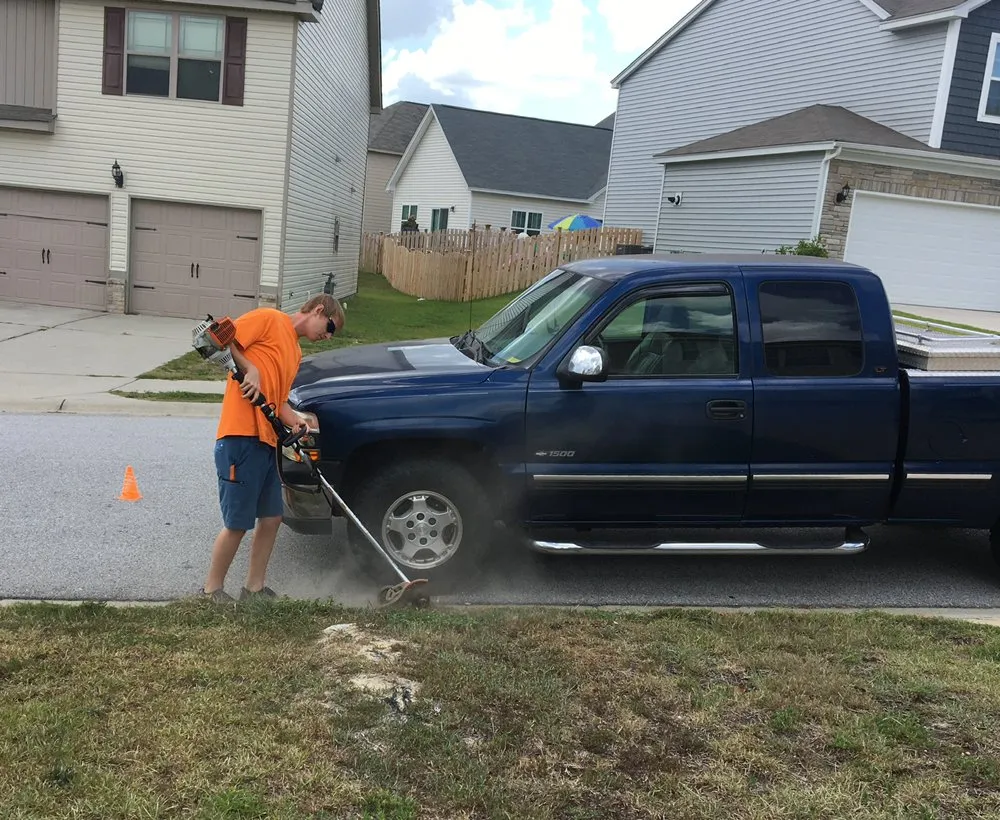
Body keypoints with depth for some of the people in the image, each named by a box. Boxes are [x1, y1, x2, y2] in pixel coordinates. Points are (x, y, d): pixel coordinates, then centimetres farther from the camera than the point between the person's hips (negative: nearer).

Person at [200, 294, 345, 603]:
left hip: (266, 441, 9)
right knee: (237, 523, 0)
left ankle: (254, 588, 27)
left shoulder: (295, 352, 21)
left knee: (272, 517, 14)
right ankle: (212, 589, 19)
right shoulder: (269, 319, -4)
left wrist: (295, 422, 0)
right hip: (240, 437, -9)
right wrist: (250, 369, -17)